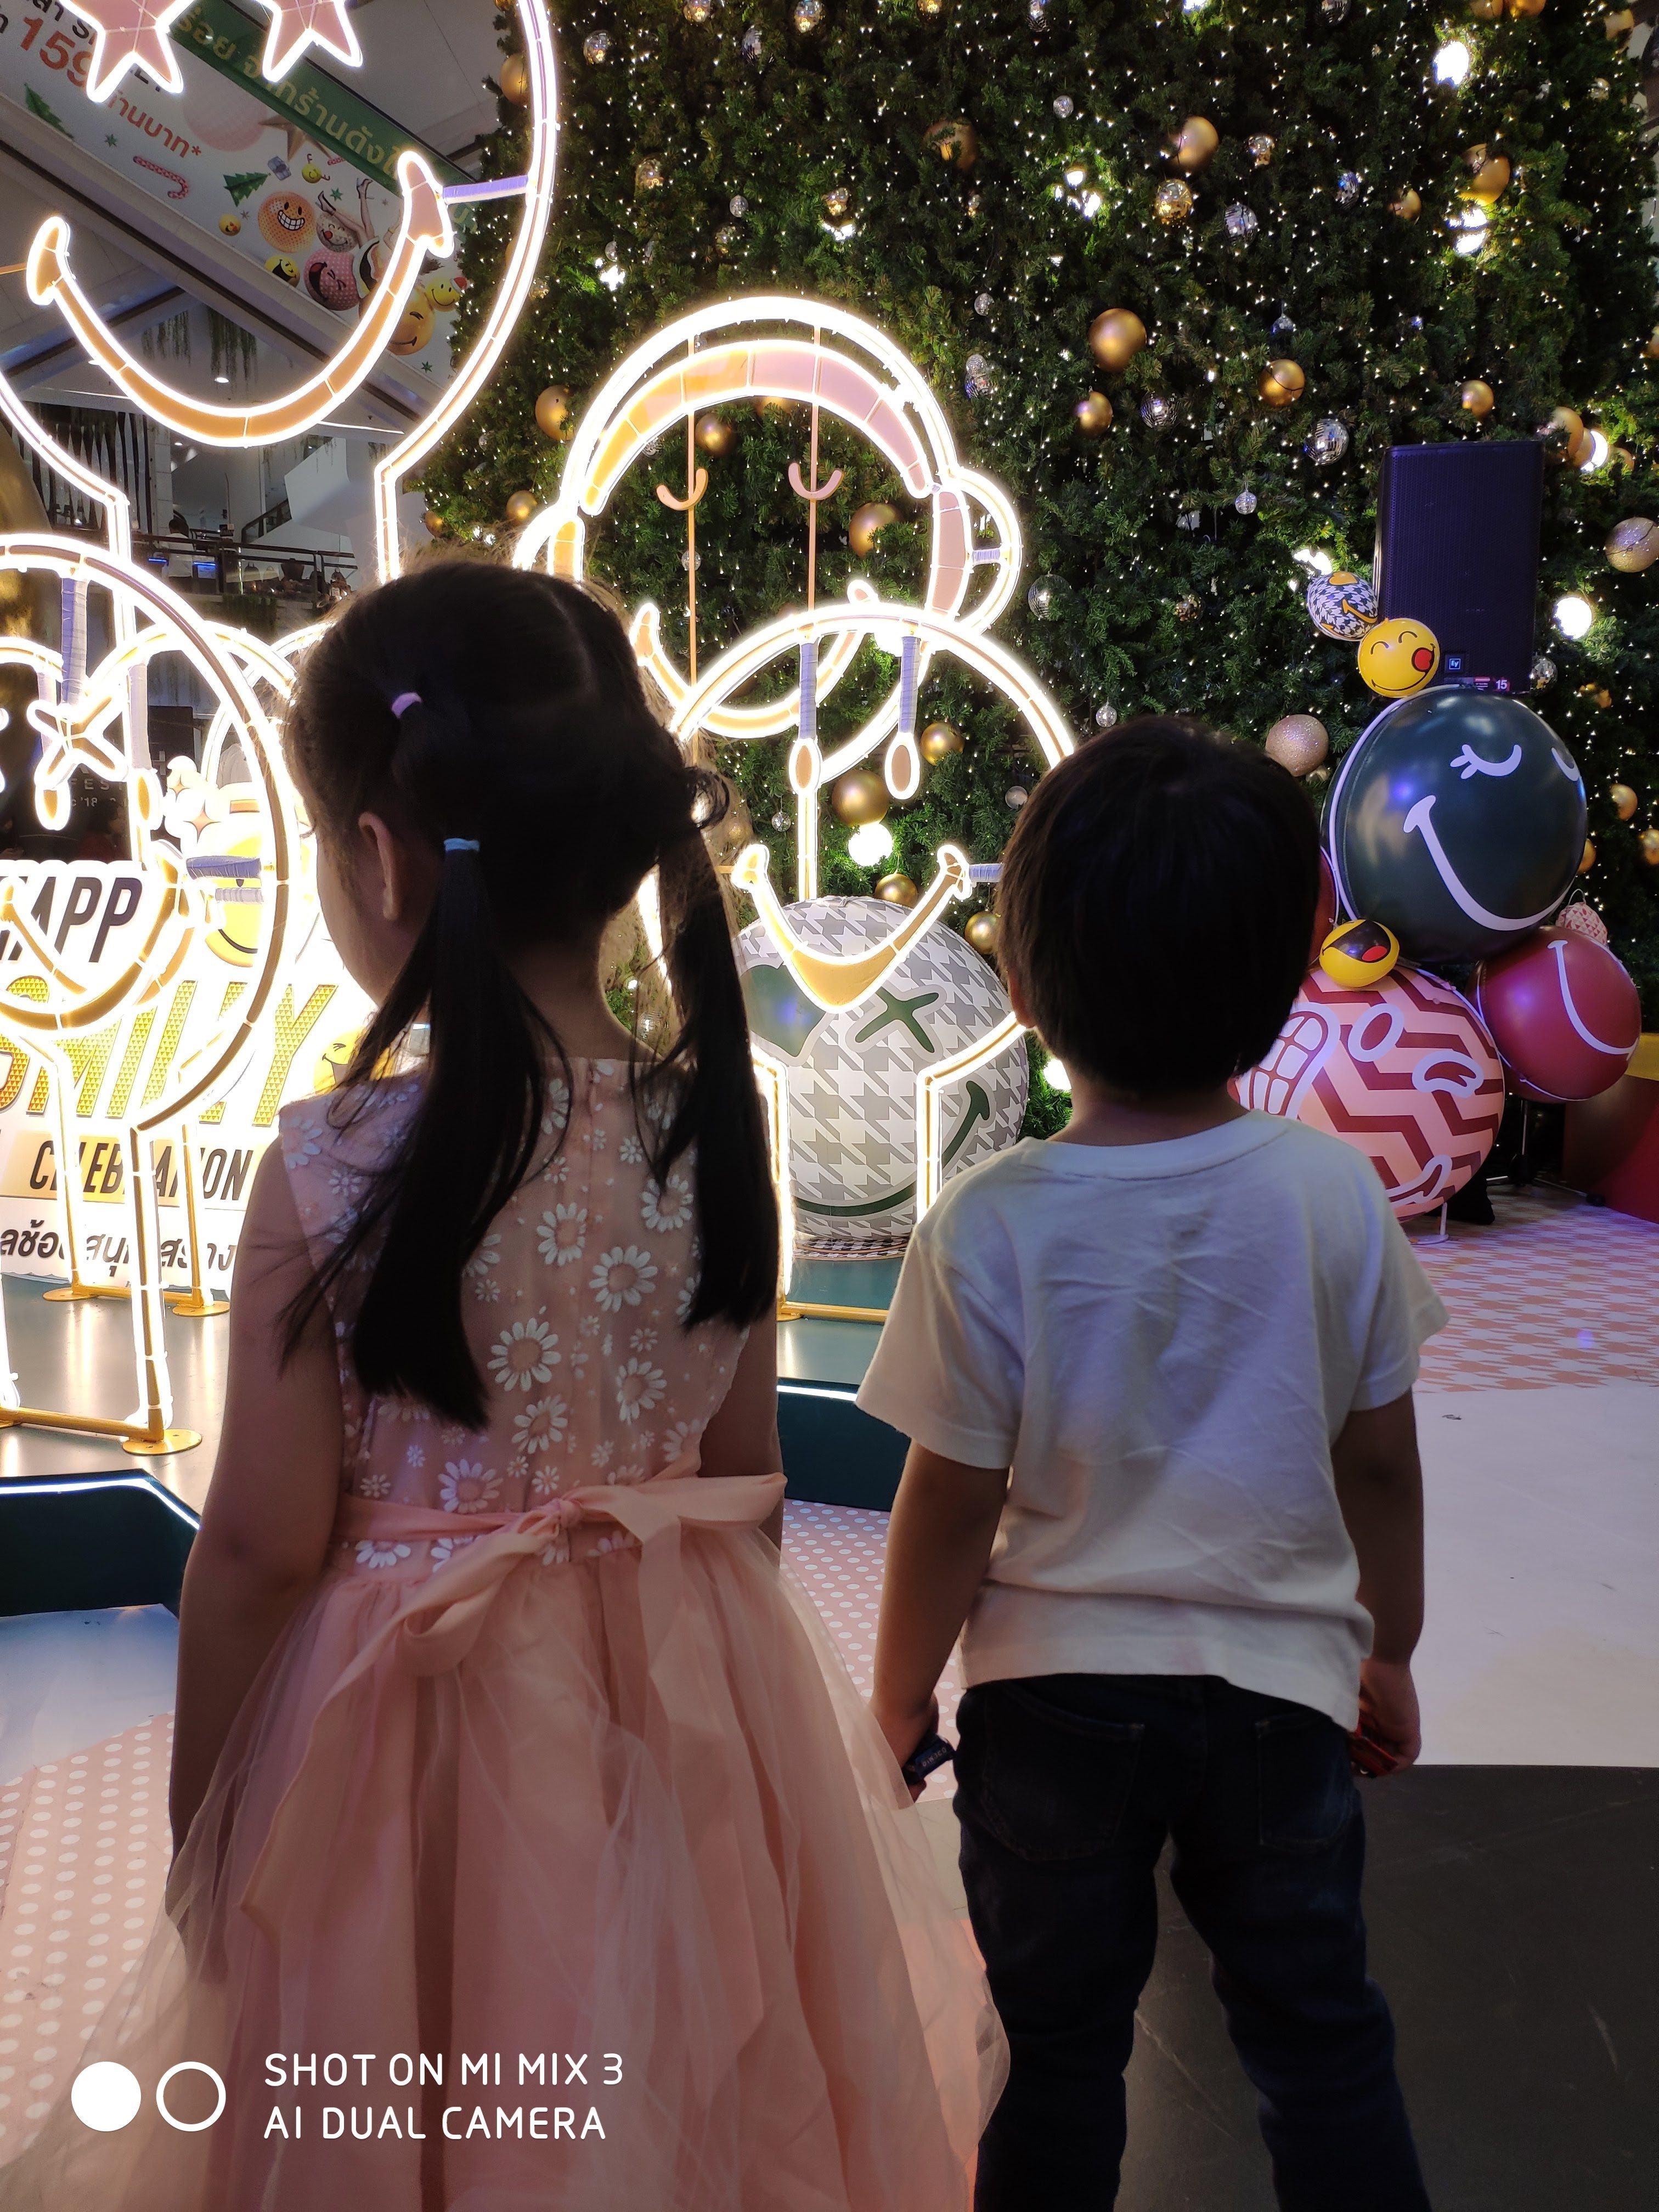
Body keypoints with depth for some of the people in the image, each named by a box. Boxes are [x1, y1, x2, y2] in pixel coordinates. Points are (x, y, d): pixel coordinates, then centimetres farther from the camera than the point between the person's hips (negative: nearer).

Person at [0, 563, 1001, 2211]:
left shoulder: (333, 1166, -22)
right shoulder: (708, 1126, -11)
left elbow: (263, 1545, -14)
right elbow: (745, 1471, -1)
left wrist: (198, 1818, 3)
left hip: (412, 1723, -3)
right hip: (683, 1698, 4)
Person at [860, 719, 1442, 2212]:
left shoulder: (992, 1222, -21)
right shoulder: (1338, 1192, -13)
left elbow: (954, 1504, -14)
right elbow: (1382, 1466, -4)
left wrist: (900, 1689, 3)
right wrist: (1389, 1653, 13)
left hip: (1053, 1696, -1)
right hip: (1281, 1687, 2)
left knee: (1060, 2049, 21)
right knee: (1323, 2041, 23)